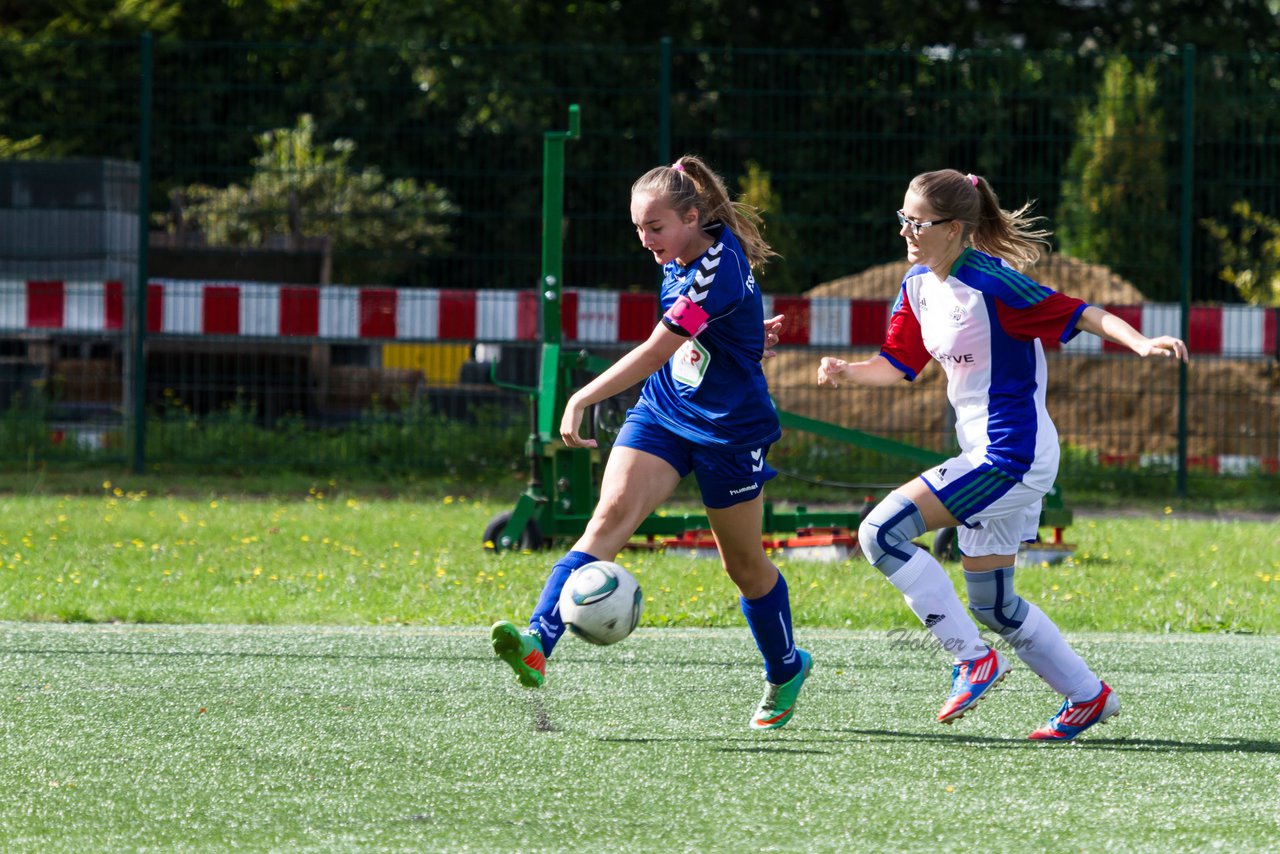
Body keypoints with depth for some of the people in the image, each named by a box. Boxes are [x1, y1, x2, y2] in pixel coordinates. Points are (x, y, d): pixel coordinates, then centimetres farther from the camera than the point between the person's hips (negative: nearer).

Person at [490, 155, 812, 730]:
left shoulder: (719, 269, -26)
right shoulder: (679, 259, 0)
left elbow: (655, 352, -31)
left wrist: (584, 398, -34)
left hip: (729, 429, -6)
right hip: (661, 416, 6)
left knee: (744, 564, 10)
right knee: (611, 513, -17)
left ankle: (785, 671, 36)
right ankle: (538, 643, -35)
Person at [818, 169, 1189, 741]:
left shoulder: (990, 284, -19)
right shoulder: (919, 285, 6)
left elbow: (1079, 314, -18)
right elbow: (898, 363, 13)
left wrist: (1141, 343, -33)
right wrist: (848, 372, -7)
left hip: (1011, 455, -10)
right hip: (986, 455, 10)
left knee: (881, 532, -17)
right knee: (991, 604, 17)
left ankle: (973, 658, -10)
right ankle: (1088, 696, 30)